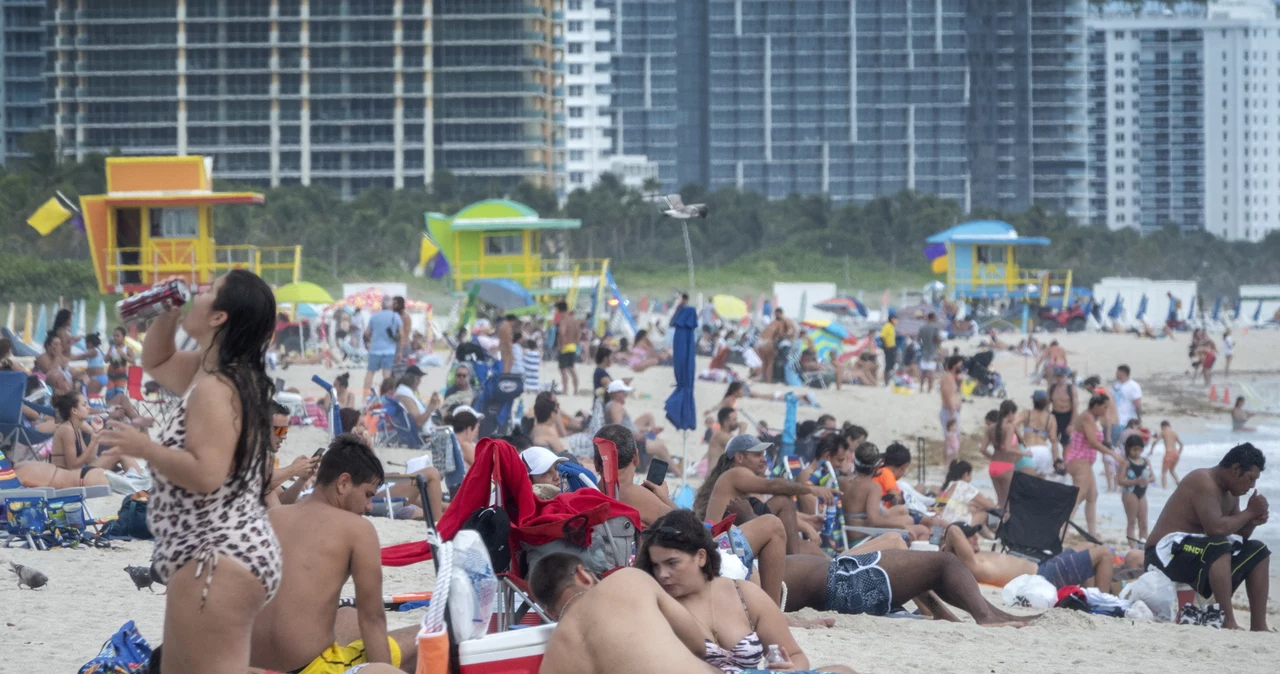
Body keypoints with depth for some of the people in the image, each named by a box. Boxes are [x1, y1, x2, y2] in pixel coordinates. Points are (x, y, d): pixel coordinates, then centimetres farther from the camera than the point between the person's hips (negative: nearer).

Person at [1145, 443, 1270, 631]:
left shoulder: (1231, 493, 12)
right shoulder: (1204, 483, -19)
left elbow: (1236, 533, 16)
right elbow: (1216, 528, -31)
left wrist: (1253, 521, -4)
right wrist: (1249, 512, -18)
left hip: (1198, 551, 11)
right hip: (1168, 551, -11)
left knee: (1257, 552, 8)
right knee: (1219, 546, -36)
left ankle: (1258, 626, 2)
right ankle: (1228, 621, -35)